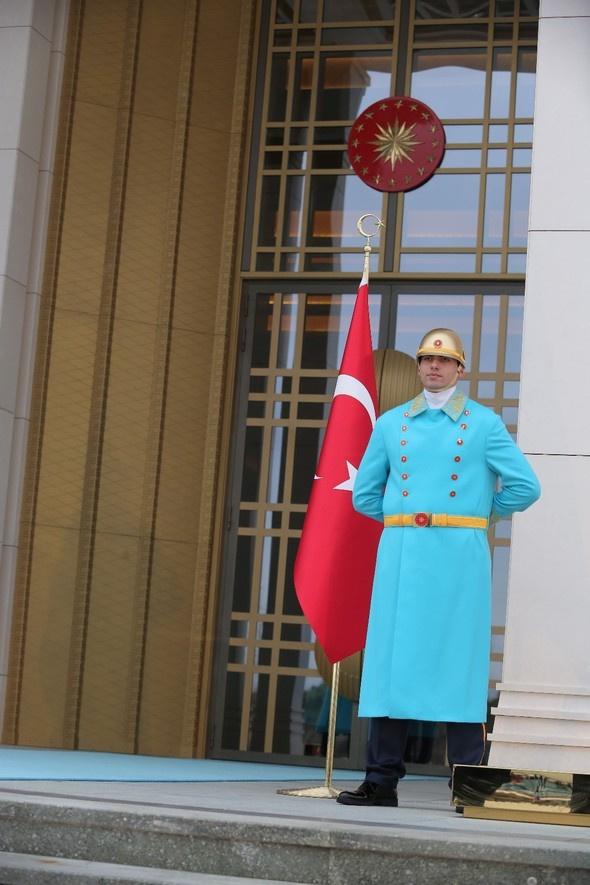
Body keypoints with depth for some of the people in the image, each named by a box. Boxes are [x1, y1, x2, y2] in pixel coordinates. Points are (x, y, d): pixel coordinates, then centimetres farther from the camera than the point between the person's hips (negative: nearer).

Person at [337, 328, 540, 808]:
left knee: (460, 661, -4)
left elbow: (525, 486, 5)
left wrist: (480, 514, 11)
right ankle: (382, 780, 4)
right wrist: (403, 517, 13)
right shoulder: (391, 423, 15)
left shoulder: (484, 423, 6)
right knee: (392, 659, 0)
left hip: (459, 556, -3)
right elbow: (364, 494, 20)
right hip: (401, 553, 3)